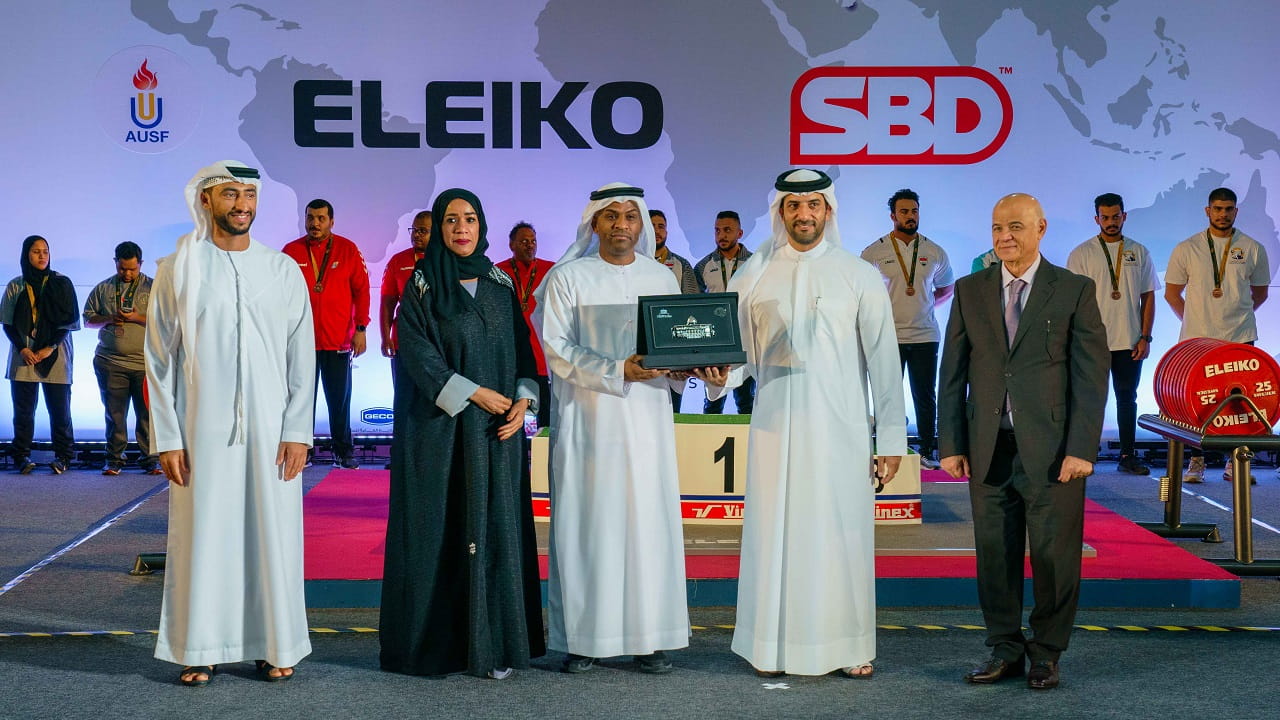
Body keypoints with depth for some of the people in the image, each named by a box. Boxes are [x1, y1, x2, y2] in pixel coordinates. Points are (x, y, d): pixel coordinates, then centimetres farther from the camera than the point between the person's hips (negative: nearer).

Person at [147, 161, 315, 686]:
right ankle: (201, 649, 12)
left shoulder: (283, 270, 6)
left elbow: (301, 358, 5)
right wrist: (166, 438, -4)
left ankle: (275, 646, 13)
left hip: (271, 429, 1)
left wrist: (298, 431, -3)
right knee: (203, 534, 2)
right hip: (202, 430, -1)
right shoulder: (178, 270, 4)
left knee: (273, 532, 3)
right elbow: (160, 360, 3)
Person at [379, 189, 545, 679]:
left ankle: (493, 644, 5)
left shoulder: (501, 284, 12)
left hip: (498, 430, 4)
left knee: (498, 527, 0)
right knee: (442, 527, -3)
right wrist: (475, 394, -13)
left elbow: (522, 348, 11)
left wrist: (522, 401, -5)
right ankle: (439, 643, 4)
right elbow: (417, 353, -9)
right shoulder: (422, 286, 0)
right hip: (441, 427, -4)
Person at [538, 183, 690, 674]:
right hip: (588, 420, -3)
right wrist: (618, 370, -20)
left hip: (647, 418, 3)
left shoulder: (662, 279, 12)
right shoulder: (567, 278, 1)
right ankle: (583, 638, 5)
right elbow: (556, 350, -8)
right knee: (586, 524, -1)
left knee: (649, 523, 1)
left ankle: (650, 637, 7)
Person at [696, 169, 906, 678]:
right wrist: (719, 375, -15)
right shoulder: (753, 276, 7)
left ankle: (848, 647, 12)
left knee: (841, 531, 1)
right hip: (775, 426, 1)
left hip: (839, 426, -1)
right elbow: (740, 352, 9)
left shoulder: (859, 277, 5)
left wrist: (891, 437, -1)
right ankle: (774, 647, 13)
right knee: (774, 531, 2)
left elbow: (883, 360, 3)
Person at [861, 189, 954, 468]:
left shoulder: (934, 252, 6)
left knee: (926, 396, 5)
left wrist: (924, 306, 8)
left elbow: (947, 288, 20)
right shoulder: (874, 252, 0)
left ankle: (927, 452, 13)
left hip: (925, 335, 2)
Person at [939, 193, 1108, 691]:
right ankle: (1005, 650, 18)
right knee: (995, 551, 6)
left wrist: (1081, 448, -10)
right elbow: (953, 374, 9)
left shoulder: (1074, 291, 1)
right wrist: (951, 444, 2)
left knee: (1054, 554, 3)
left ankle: (1046, 653, 17)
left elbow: (1092, 375, -3)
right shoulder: (970, 291, 9)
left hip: (1052, 448, -2)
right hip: (989, 448, 3)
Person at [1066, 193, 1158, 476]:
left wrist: (1145, 337, 1)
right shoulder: (1081, 254, 0)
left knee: (1127, 398, 8)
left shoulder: (1139, 252, 9)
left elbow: (1148, 297, 9)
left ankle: (1128, 455, 15)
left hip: (1130, 343, 3)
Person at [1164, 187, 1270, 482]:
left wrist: (1236, 316, 13)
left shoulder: (1253, 249, 5)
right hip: (1196, 339, 0)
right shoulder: (1186, 249, 3)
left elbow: (1259, 293, 17)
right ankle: (1196, 461, 8)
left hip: (1240, 339, 0)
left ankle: (1235, 463, 7)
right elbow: (1172, 293, 11)